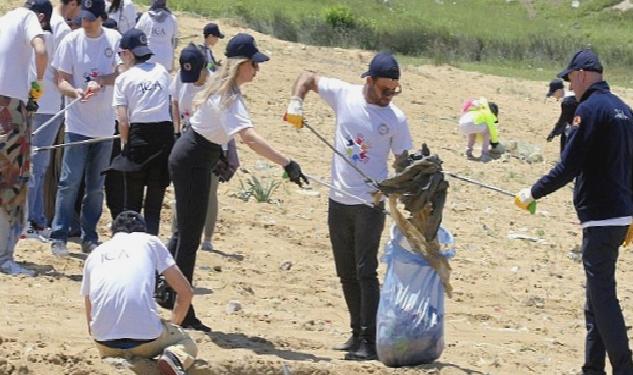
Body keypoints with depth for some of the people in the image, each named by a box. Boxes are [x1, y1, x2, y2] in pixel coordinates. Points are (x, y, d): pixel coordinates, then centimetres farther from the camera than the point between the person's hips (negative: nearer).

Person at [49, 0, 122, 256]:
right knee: (70, 182, -8)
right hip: (78, 124, -2)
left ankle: (89, 237, 18)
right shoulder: (71, 41, -4)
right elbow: (62, 80, -3)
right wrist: (76, 92, -24)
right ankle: (58, 237, -5)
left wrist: (99, 81, -25)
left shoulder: (114, 40, 0)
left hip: (104, 126, 2)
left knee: (96, 186, 9)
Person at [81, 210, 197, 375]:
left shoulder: (95, 255, 23)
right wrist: (173, 326, 33)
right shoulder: (150, 242, 15)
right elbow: (186, 292, 17)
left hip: (105, 344, 3)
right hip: (145, 338, -3)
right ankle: (174, 358, -7)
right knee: (187, 343, 29)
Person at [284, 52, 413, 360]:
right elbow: (307, 78, 10)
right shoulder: (344, 94, -2)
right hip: (339, 199, 4)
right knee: (346, 273, 12)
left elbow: (403, 162, -1)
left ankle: (370, 341, -14)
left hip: (371, 203, -4)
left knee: (365, 272, -12)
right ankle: (357, 334, 23)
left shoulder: (396, 119, -6)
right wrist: (295, 102, -8)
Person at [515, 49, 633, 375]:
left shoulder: (590, 109, -12)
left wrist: (533, 194, -5)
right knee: (597, 298, 15)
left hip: (600, 218, -9)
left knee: (603, 298, -8)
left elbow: (567, 167, -17)